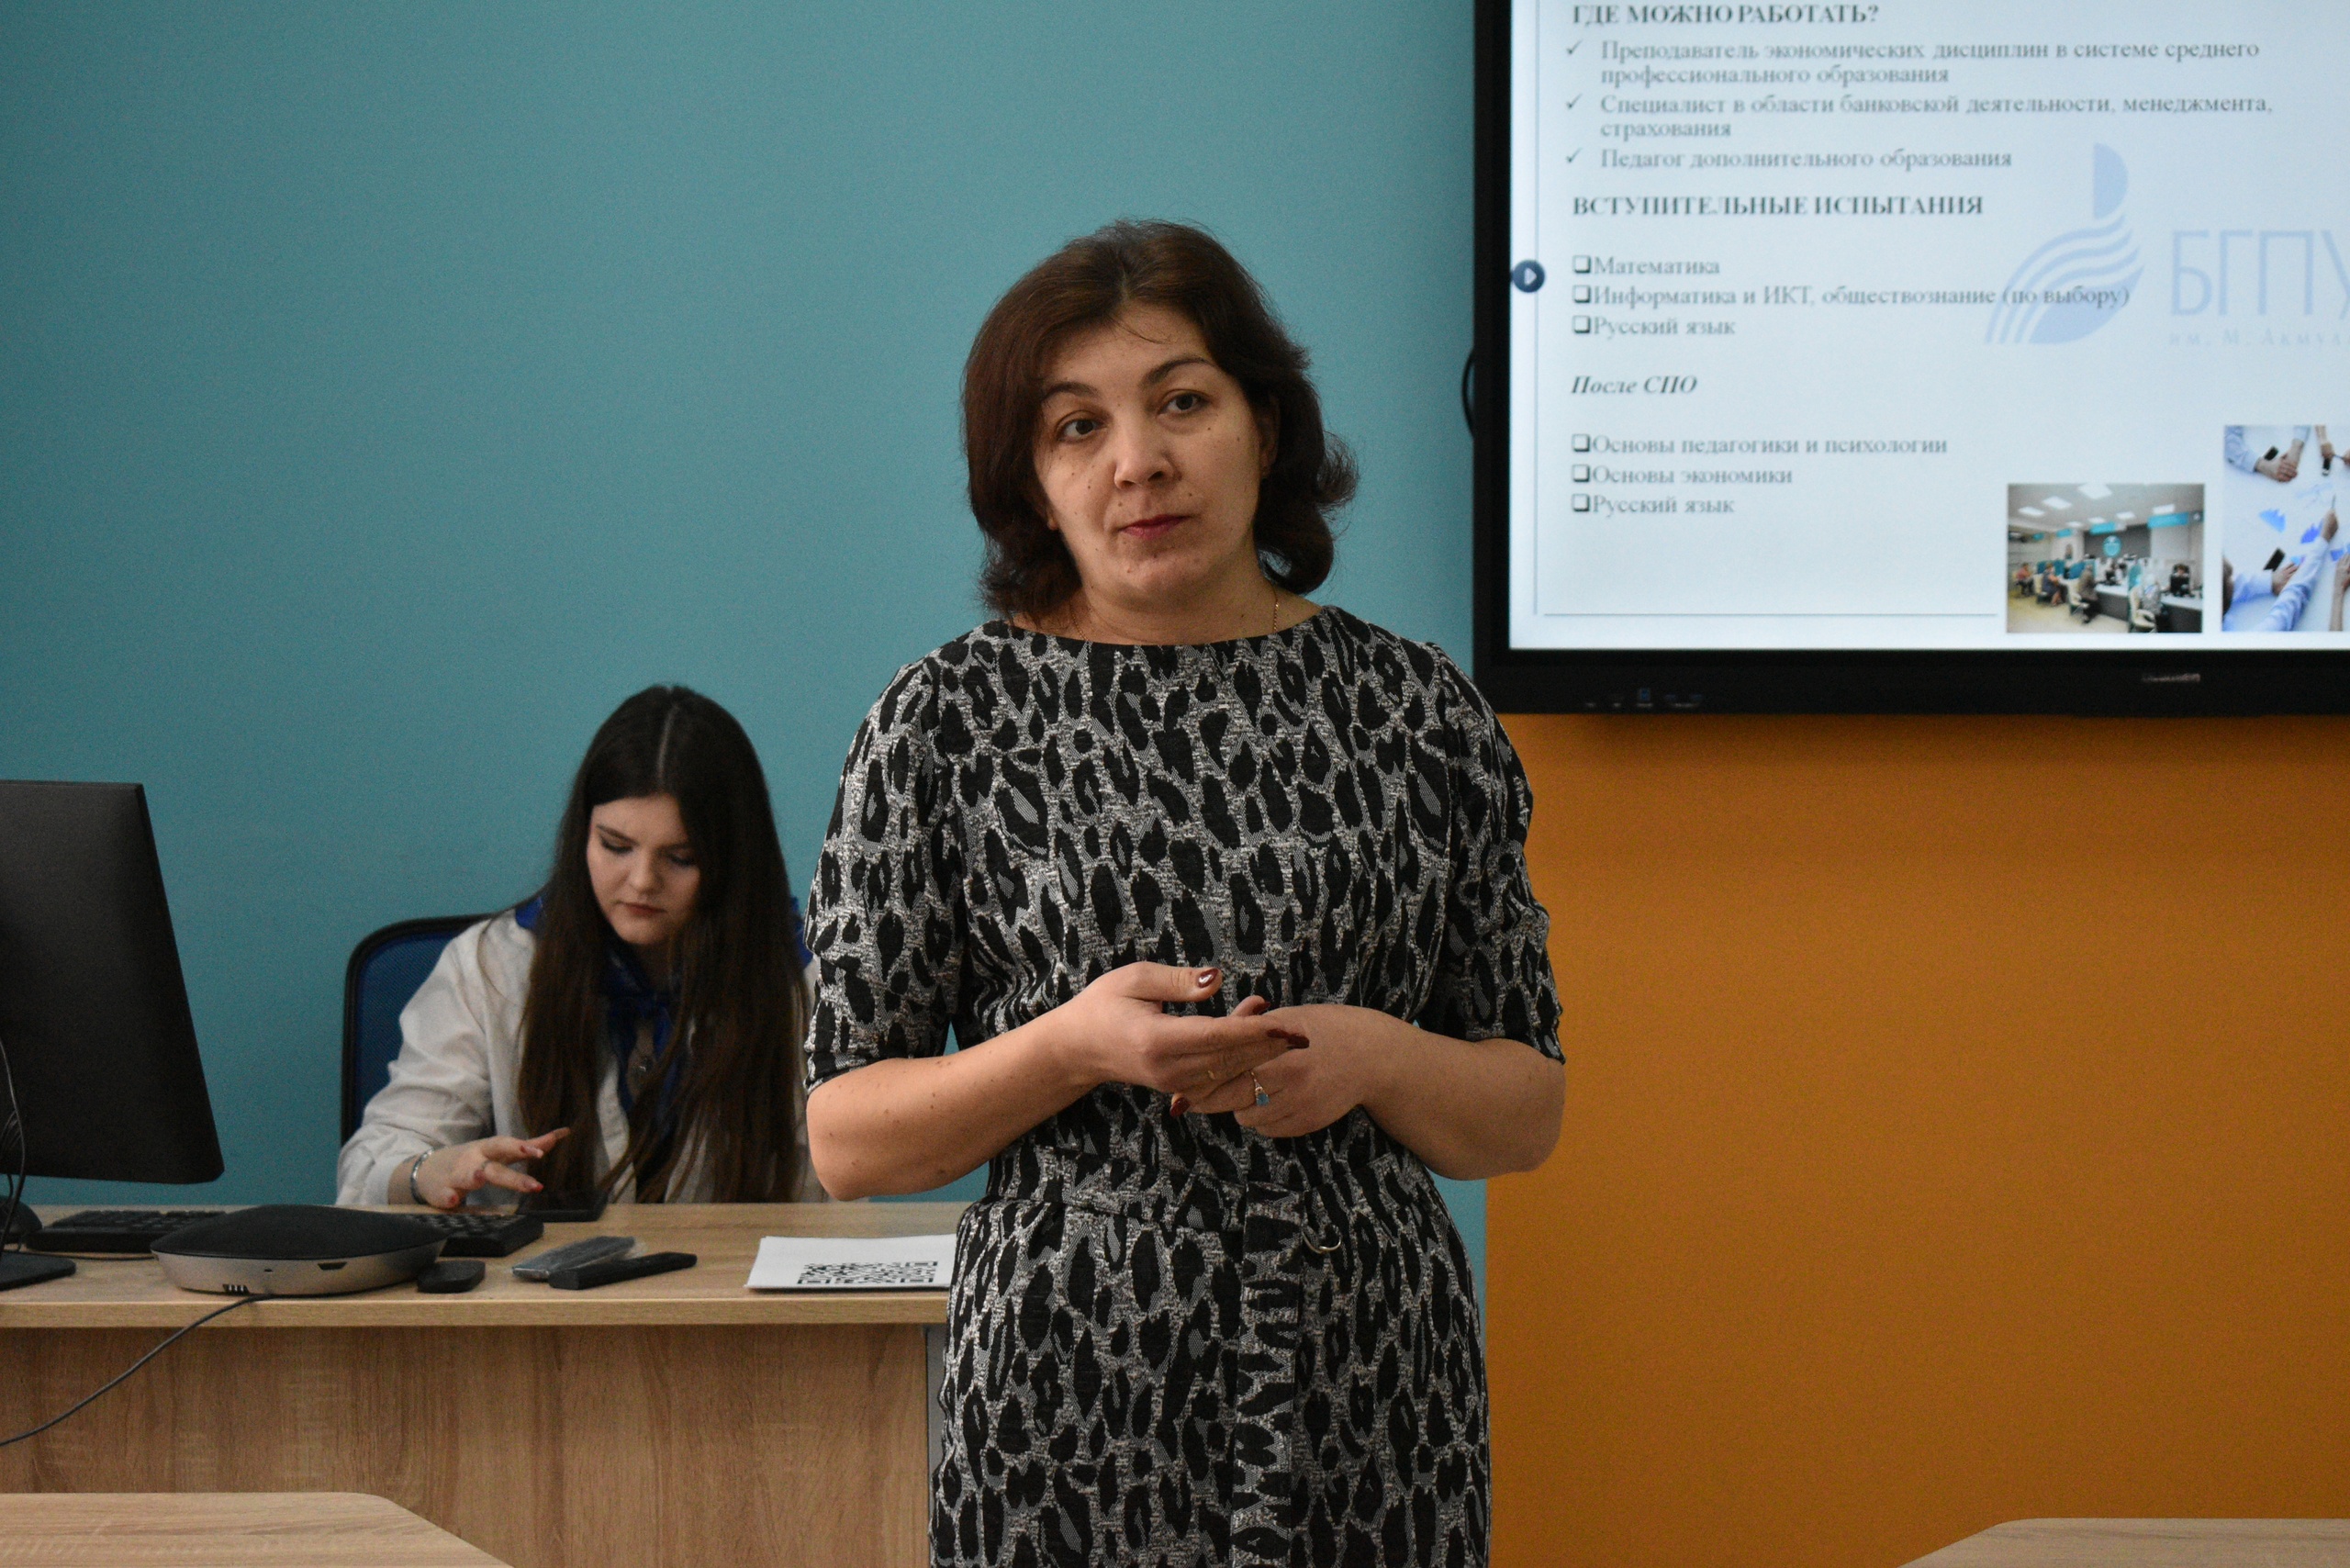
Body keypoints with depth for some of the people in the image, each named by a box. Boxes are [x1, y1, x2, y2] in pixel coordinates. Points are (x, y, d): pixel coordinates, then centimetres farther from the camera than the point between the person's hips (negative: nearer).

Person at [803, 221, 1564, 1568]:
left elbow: (1528, 1118, 7)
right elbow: (846, 1138, -1)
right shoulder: (950, 721, -2)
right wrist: (1074, 1046, -16)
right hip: (1071, 1407, -1)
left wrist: (1374, 1061, -12)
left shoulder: (1420, 707, 4)